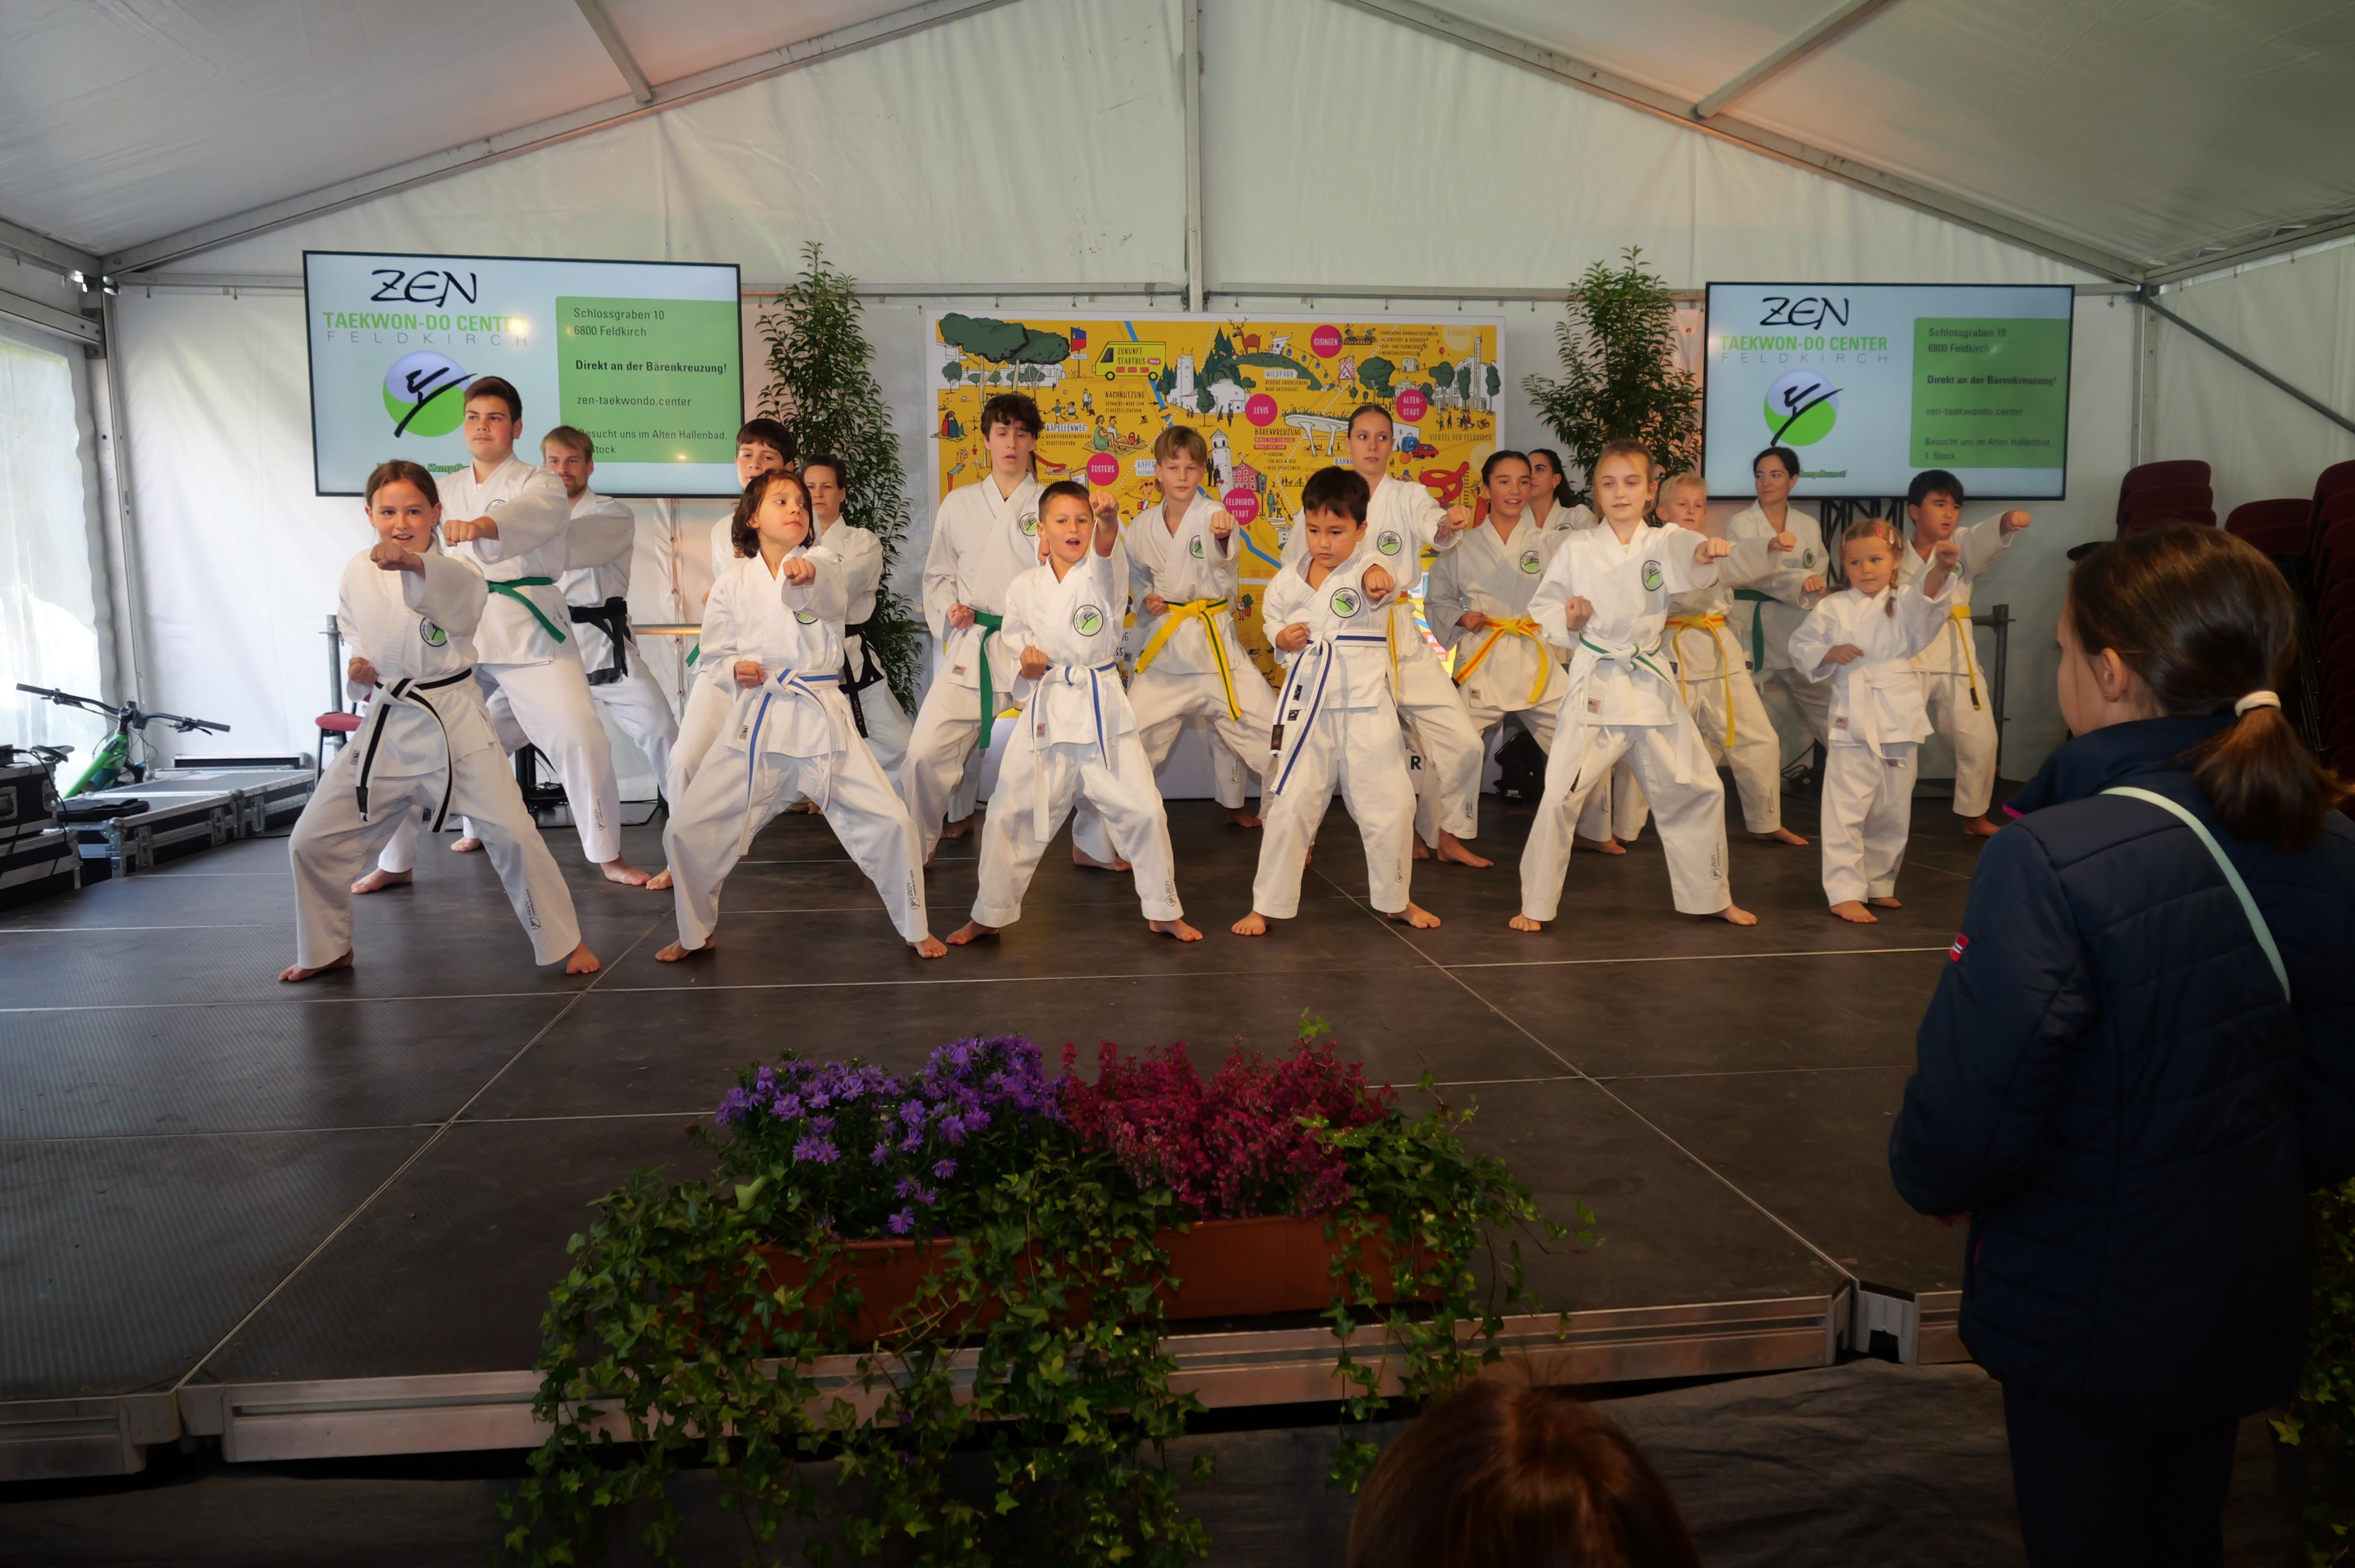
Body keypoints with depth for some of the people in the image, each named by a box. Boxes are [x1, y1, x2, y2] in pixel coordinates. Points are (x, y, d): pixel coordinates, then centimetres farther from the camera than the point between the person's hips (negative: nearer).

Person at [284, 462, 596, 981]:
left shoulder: (452, 570, -11)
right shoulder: (357, 572, 3)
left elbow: (467, 588, -37)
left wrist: (413, 562, -58)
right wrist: (356, 670, -4)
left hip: (454, 721, -4)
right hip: (385, 725, 5)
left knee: (512, 832, -11)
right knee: (313, 841, 6)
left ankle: (564, 943, 7)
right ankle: (327, 951, 30)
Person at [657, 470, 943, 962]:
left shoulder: (821, 563, 0)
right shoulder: (732, 583, 5)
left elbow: (832, 594, -24)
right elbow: (716, 649, 14)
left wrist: (808, 574, -48)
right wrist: (736, 668, -9)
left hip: (821, 717, -1)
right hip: (756, 719, 2)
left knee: (890, 822, -9)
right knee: (686, 830, 0)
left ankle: (915, 928, 13)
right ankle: (696, 934, 25)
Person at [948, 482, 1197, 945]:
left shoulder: (1102, 573, -2)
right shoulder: (1023, 588, 2)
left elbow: (1106, 548, -26)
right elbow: (1013, 646, 10)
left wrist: (1109, 519, -48)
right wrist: (1025, 665, -13)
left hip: (1102, 710, -1)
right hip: (1045, 711, 1)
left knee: (1143, 810, 0)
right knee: (1010, 815, 3)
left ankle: (1164, 911, 20)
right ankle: (988, 916, 22)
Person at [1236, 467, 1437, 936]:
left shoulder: (1369, 566, -5)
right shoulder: (1291, 579, 4)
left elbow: (1378, 577, -29)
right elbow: (1272, 618, 18)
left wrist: (1378, 579, -52)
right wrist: (1281, 638, -4)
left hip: (1366, 706, -1)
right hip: (1307, 703, 1)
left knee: (1391, 804, 5)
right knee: (1289, 805, 0)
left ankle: (1395, 900, 28)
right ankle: (1267, 906, 13)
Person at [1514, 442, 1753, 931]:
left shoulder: (1662, 543, 1)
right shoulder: (1577, 549, 0)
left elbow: (1683, 552, -23)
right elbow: (1541, 607, 6)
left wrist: (1705, 551, -46)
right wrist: (1567, 621, -15)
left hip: (1651, 684, 3)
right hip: (1594, 686, -2)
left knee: (1698, 791, 11)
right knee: (1560, 796, -10)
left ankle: (1710, 896, 30)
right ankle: (1535, 906, 4)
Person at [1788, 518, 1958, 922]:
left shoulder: (1905, 604, 5)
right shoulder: (1831, 608, 1)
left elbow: (1929, 598, -16)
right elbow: (1800, 647, 7)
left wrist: (1942, 568, -37)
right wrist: (1830, 654, -13)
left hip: (1899, 720, 3)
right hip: (1853, 719, -3)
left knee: (1892, 813, 12)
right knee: (1847, 811, -8)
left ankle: (1878, 884, 28)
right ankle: (1845, 893, -2)